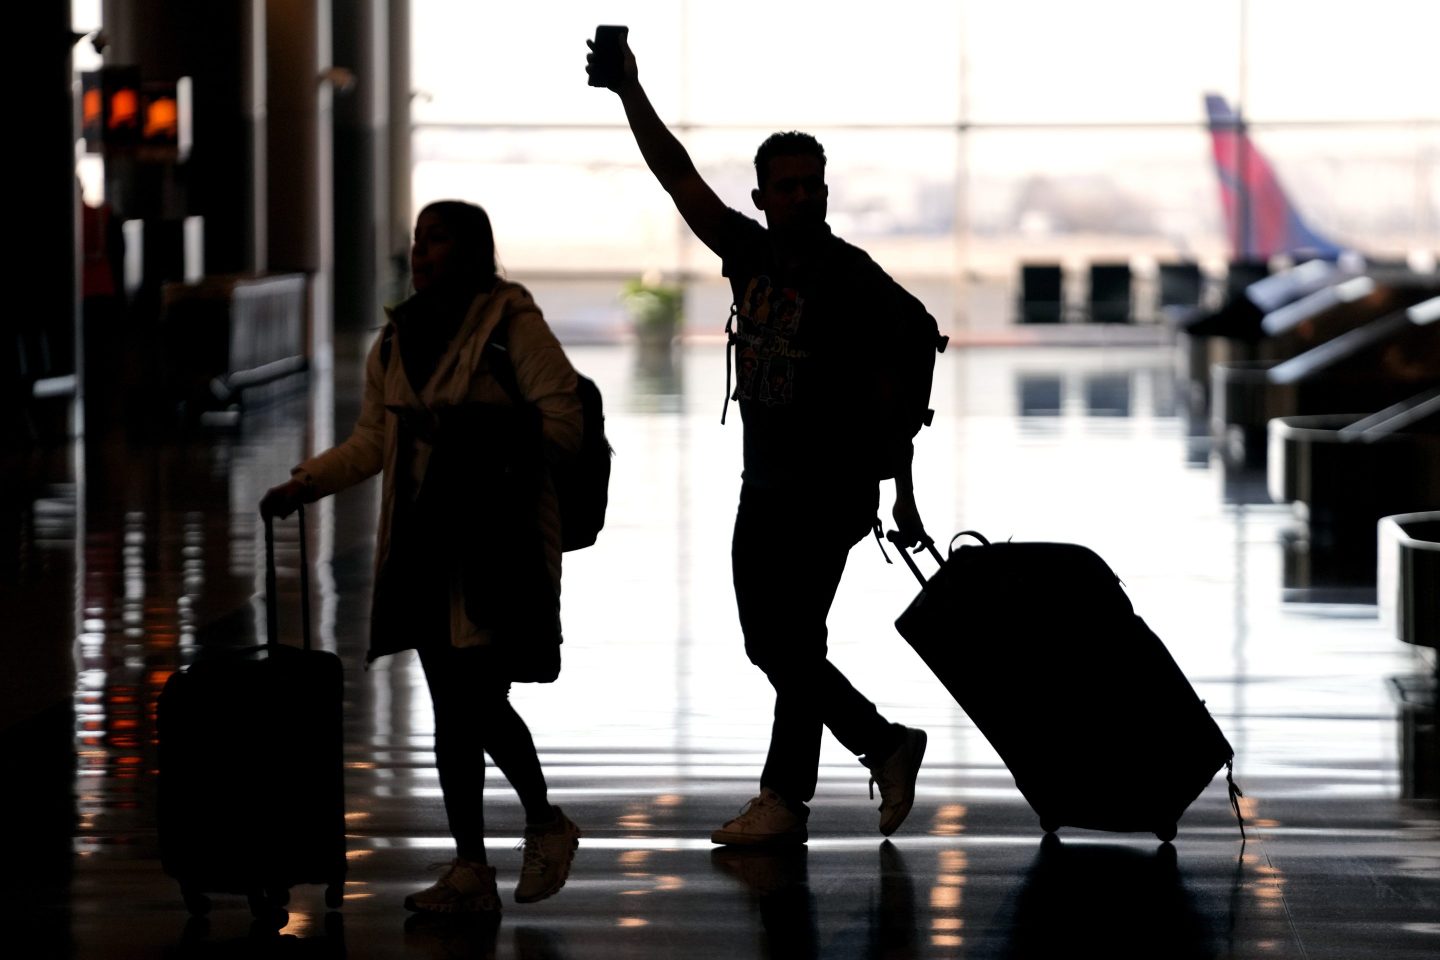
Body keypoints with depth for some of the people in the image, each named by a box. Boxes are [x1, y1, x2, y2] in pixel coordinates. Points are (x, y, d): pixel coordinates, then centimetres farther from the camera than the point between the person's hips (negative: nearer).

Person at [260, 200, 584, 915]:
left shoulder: (512, 326, -7)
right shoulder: (398, 339, 14)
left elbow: (564, 426, -12)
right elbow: (372, 441, 21)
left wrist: (468, 427, -21)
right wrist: (303, 484, 8)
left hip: (494, 540, -6)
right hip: (423, 538, 6)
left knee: (478, 699, -12)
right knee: (452, 706, 7)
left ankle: (545, 824, 13)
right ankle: (470, 870, 13)